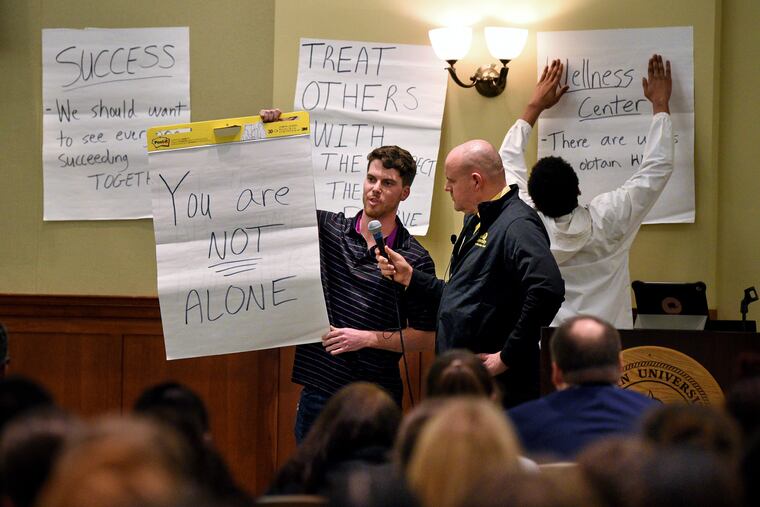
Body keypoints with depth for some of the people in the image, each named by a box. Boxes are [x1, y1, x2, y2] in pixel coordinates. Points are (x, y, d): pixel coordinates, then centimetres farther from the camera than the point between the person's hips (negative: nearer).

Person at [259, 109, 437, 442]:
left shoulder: (415, 259, -2)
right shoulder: (327, 229, 7)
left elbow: (424, 336, 0)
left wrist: (367, 338, -11)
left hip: (376, 396, -3)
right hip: (319, 390, 3)